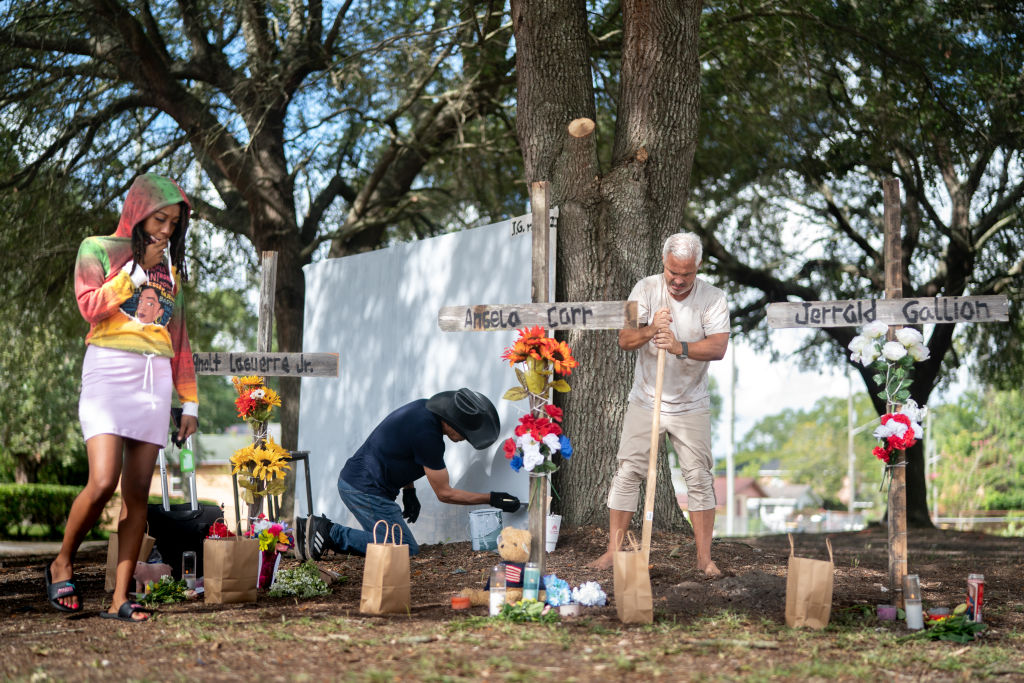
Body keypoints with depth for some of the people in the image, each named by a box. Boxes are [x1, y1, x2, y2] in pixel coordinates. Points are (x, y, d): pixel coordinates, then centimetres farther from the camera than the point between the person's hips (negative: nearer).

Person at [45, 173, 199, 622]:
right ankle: (62, 564, 6)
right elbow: (90, 305, -8)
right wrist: (138, 269, -7)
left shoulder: (172, 266, 21)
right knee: (102, 482, -18)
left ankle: (120, 599, -1)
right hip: (109, 370, -4)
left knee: (137, 493, -2)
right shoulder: (98, 249, 8)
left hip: (156, 378, 5)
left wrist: (189, 402, 17)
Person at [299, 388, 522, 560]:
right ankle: (331, 533, -12)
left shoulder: (424, 407, 4)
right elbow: (444, 493, -13)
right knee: (406, 548, -9)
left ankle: (317, 529, 6)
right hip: (366, 490, -10)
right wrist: (492, 499, -7)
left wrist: (409, 492, 16)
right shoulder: (427, 435, -23)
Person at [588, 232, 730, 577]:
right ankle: (613, 551, 6)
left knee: (699, 478, -2)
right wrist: (649, 331, -30)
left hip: (691, 406, -1)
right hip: (645, 402, 1)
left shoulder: (713, 298, -8)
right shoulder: (645, 289, -5)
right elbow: (624, 340, -10)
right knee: (627, 474, -1)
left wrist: (681, 347, -36)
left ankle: (705, 557, 6)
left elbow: (718, 347, -20)